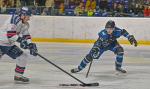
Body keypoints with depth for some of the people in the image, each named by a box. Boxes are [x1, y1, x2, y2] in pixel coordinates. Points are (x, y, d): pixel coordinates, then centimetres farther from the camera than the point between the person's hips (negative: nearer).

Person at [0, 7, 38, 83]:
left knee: (23, 57, 11)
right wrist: (20, 39, -30)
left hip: (10, 45, 10)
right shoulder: (15, 19, -20)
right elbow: (10, 33, -28)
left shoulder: (25, 25, 10)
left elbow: (26, 35, 14)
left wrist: (31, 45, -1)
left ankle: (18, 76, 23)